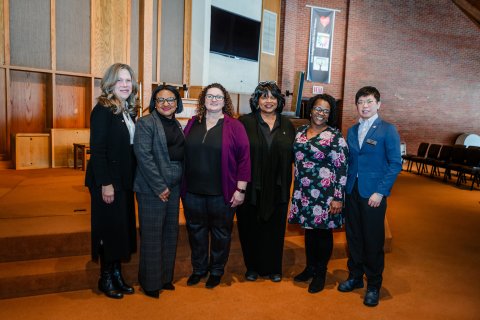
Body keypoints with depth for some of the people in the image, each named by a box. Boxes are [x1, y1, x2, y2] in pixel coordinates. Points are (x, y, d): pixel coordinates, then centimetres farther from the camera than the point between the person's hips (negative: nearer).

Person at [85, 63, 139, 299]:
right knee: (109, 229, 3)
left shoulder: (130, 111, 10)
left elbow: (130, 147, 11)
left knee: (123, 228, 13)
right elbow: (97, 149, -17)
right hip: (108, 182, -7)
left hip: (125, 181, 7)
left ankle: (117, 274, 27)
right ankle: (105, 278, 21)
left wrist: (131, 179, 5)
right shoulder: (102, 109, -12)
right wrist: (105, 184, -19)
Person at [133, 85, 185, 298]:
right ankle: (151, 283, 18)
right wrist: (160, 187, -17)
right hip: (152, 188, -7)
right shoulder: (145, 123, -7)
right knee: (152, 235, 2)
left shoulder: (177, 125, 13)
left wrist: (180, 185, 5)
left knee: (171, 232, 13)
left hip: (174, 187, 7)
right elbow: (143, 155, -16)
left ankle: (165, 277, 29)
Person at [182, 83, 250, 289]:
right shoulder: (192, 124, 8)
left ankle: (217, 270, 31)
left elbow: (244, 158, -8)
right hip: (192, 192, 4)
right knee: (196, 230, 15)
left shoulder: (234, 126, -4)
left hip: (222, 194, -3)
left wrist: (240, 189, -11)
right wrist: (181, 186, 6)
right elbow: (182, 154, 9)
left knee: (220, 232, 11)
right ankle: (199, 268, 34)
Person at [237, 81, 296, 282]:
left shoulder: (287, 125, 9)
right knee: (250, 228, 9)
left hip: (277, 189, 3)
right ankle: (252, 267, 28)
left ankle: (273, 268, 28)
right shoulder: (245, 122, -2)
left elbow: (292, 155, 11)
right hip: (251, 188, -2)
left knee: (275, 228, 11)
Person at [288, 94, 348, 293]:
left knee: (323, 232, 7)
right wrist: (296, 189, 12)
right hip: (303, 191, 5)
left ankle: (320, 273, 25)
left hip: (324, 193, -5)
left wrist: (338, 198, -14)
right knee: (309, 230, 15)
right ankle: (310, 267, 33)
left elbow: (342, 168, -11)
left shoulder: (335, 136, -9)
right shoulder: (300, 131, 7)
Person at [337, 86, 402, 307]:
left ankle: (373, 285, 22)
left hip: (374, 194, -4)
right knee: (353, 237, 13)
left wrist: (380, 192, -14)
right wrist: (345, 187, 2)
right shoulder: (351, 131, 11)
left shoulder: (388, 130, -5)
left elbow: (395, 164, -8)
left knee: (373, 241, 4)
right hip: (351, 192, 5)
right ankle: (355, 276, 31)